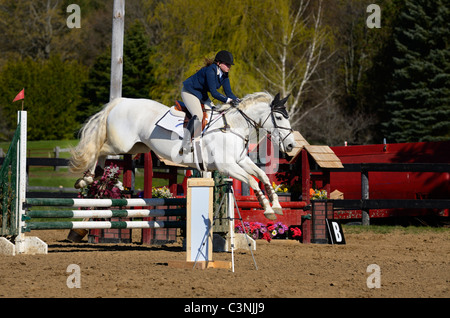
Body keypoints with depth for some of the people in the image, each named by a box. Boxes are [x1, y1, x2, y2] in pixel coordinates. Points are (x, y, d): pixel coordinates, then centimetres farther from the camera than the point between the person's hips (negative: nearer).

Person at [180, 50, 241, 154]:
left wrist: (237, 100, -23)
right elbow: (213, 93, -35)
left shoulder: (224, 75, -4)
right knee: (198, 116, -28)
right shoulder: (210, 71, -30)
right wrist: (228, 100, -43)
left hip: (202, 95, 9)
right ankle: (185, 145, -29)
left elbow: (228, 92, -4)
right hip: (189, 92, -9)